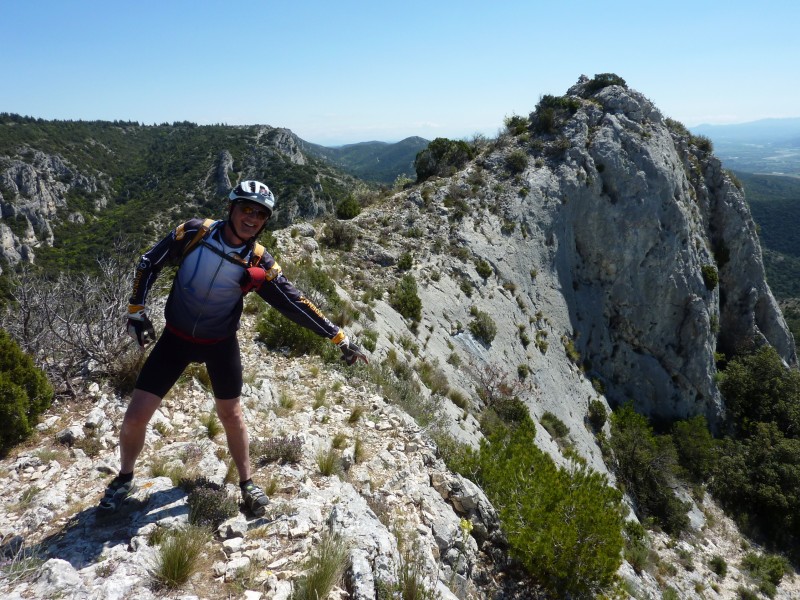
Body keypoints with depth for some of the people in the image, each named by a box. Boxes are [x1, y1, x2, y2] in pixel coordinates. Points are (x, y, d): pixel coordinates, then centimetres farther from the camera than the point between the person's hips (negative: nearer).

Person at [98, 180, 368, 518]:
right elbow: (149, 264, -3)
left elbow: (295, 303, -13)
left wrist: (339, 338, -15)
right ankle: (124, 480, 28)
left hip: (221, 343, 0)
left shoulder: (259, 264, -16)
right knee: (135, 417, -1)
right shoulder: (194, 233, -16)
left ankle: (247, 482, 31)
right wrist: (136, 310, -6)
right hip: (177, 337, 1)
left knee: (231, 415, 9)